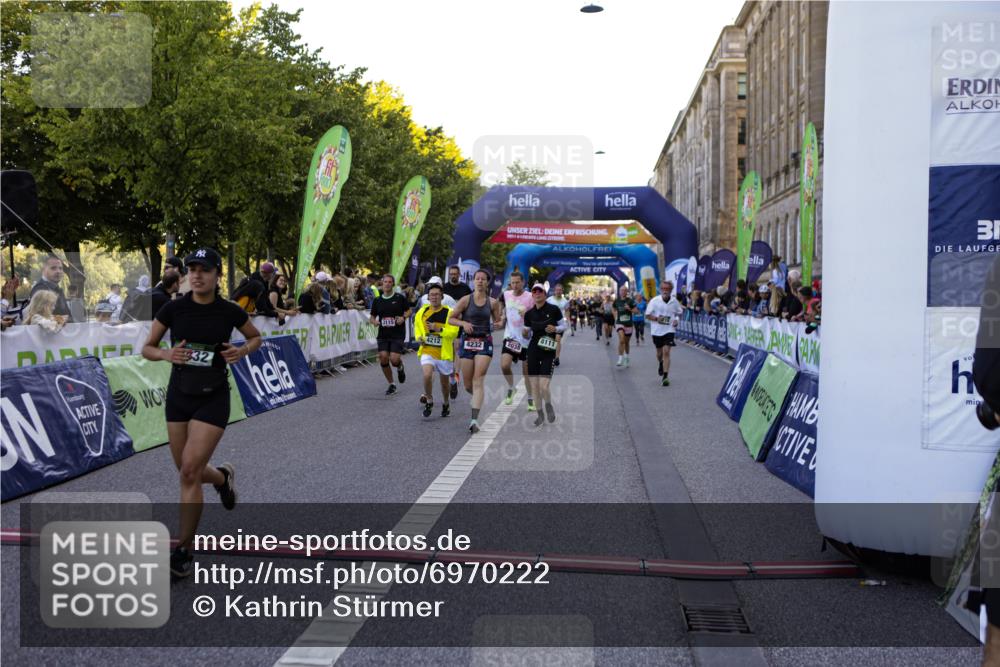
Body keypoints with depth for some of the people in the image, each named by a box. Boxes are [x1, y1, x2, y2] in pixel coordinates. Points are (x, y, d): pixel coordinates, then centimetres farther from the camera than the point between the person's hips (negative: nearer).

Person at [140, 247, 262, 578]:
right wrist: (166, 354, -18)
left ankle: (184, 550, 2)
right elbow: (147, 348, 4)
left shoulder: (230, 311, -7)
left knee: (190, 471, -12)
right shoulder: (173, 309, -5)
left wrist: (243, 350, -10)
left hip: (213, 399, -3)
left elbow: (256, 337, 11)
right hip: (178, 395, 3)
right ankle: (223, 477, 48)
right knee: (187, 471, 12)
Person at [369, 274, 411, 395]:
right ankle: (391, 385, 11)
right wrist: (374, 321, -9)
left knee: (394, 359, -15)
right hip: (383, 335, 3)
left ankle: (400, 367, 25)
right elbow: (373, 316, 13)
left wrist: (403, 318, -12)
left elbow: (408, 311, 8)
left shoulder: (400, 298, -1)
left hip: (398, 334, -3)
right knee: (383, 358, -7)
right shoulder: (377, 301, 6)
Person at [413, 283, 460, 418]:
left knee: (445, 382, 13)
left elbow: (454, 332, -14)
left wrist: (439, 329, -27)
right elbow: (417, 328, 21)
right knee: (427, 375, -23)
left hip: (444, 352, -1)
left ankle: (445, 404, 41)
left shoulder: (449, 313, -7)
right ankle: (429, 401, 2)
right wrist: (419, 337, 1)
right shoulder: (422, 312, 3)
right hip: (427, 351, 1)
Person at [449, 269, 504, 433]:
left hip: (485, 342, -1)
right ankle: (478, 399, 41)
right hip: (467, 342, 1)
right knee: (468, 385, 6)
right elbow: (451, 319, 3)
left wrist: (499, 324, -10)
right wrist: (463, 323, -15)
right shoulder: (466, 300, -1)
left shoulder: (493, 303, 3)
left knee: (478, 381, -12)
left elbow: (498, 321, 13)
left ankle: (475, 420, -15)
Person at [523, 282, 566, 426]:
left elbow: (564, 326, 4)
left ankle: (549, 406, 19)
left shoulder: (554, 309, -5)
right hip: (533, 350, 3)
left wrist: (555, 329, -16)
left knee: (543, 386, -13)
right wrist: (525, 332, -10)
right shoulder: (529, 313, 4)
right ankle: (540, 414, 19)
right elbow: (527, 332, 12)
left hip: (549, 351, -3)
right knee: (534, 386, 2)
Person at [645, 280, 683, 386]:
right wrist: (656, 318, -21)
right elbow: (647, 315, -4)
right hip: (657, 330, 1)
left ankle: (665, 376, -11)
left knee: (666, 352, -12)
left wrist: (677, 319, -5)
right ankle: (661, 364, 51)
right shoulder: (654, 301, -7)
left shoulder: (674, 301, -2)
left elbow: (679, 312, 15)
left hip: (669, 330, -1)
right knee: (659, 352, 16)